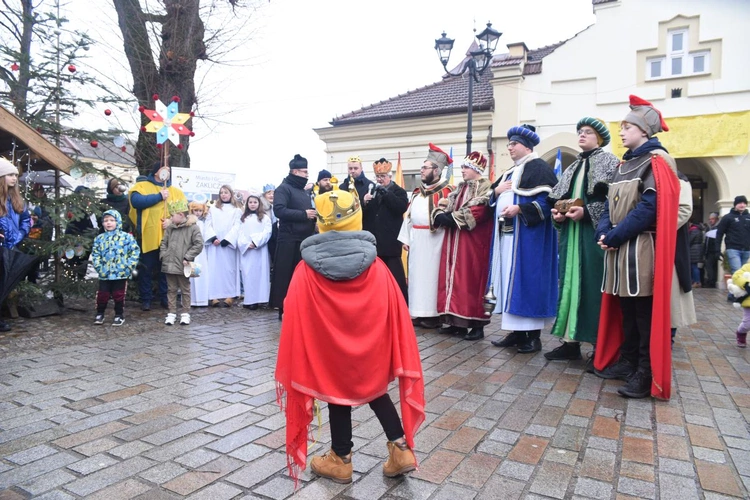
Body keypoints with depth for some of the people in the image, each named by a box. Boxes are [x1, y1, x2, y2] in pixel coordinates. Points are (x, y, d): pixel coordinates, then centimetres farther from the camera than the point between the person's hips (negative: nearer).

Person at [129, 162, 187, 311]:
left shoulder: (176, 191, 15)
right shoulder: (142, 186, 5)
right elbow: (136, 201, -15)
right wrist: (159, 196, -14)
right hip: (148, 236, -3)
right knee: (146, 269, 5)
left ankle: (165, 298, 19)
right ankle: (146, 299, 15)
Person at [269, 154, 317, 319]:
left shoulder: (304, 191, 21)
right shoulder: (284, 188, -5)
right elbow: (279, 210, -20)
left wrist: (314, 216, 8)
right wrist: (304, 214, -18)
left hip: (304, 239, 8)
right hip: (289, 240, -8)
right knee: (286, 274, -3)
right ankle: (284, 308, 4)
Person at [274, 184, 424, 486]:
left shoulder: (307, 270, -13)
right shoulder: (375, 266, -10)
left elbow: (295, 318, -8)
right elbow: (393, 315, -5)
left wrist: (296, 366, 4)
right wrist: (396, 357, 6)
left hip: (329, 347, -1)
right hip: (370, 346, 1)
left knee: (337, 393, 17)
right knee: (374, 388, 23)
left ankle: (340, 460, 33)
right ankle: (400, 448, 19)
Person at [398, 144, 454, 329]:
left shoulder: (447, 191, -8)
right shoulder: (417, 192, 14)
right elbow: (409, 216, 14)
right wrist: (405, 238, 10)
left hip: (433, 241, -7)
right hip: (416, 241, 7)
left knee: (431, 275, -2)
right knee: (417, 275, 10)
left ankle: (433, 315, 7)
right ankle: (419, 313, 18)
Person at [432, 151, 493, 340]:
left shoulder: (486, 188, -4)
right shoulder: (460, 189, 20)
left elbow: (478, 212, -19)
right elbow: (445, 205, 12)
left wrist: (452, 218, -17)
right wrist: (440, 215, -10)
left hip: (473, 242, -8)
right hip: (454, 241, 8)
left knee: (471, 280, -6)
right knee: (453, 278, 7)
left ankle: (477, 325, 2)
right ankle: (457, 321, 14)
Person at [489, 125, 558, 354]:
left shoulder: (539, 168, -6)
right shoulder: (509, 172, 21)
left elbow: (548, 200, -17)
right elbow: (493, 200, 25)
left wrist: (519, 209, -24)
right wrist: (497, 190, 3)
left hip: (528, 234, -9)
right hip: (506, 233, 9)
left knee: (527, 280, -7)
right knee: (510, 281, 9)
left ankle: (533, 335, 2)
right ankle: (517, 331, 16)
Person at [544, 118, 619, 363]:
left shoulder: (609, 162, 2)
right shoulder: (573, 168, 21)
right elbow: (559, 198, 19)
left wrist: (586, 211, -20)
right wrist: (557, 213, -1)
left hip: (594, 233, -7)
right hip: (571, 232, 7)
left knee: (593, 286, -7)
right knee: (570, 283, 6)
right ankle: (571, 341, 13)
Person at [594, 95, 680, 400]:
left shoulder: (657, 162, -7)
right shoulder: (624, 165, 18)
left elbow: (649, 208, -17)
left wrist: (614, 237, -16)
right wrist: (604, 233, -4)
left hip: (641, 249, -8)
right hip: (618, 248, 8)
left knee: (644, 313, -2)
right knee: (624, 310, 14)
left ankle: (646, 374, 5)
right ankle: (627, 361, 25)